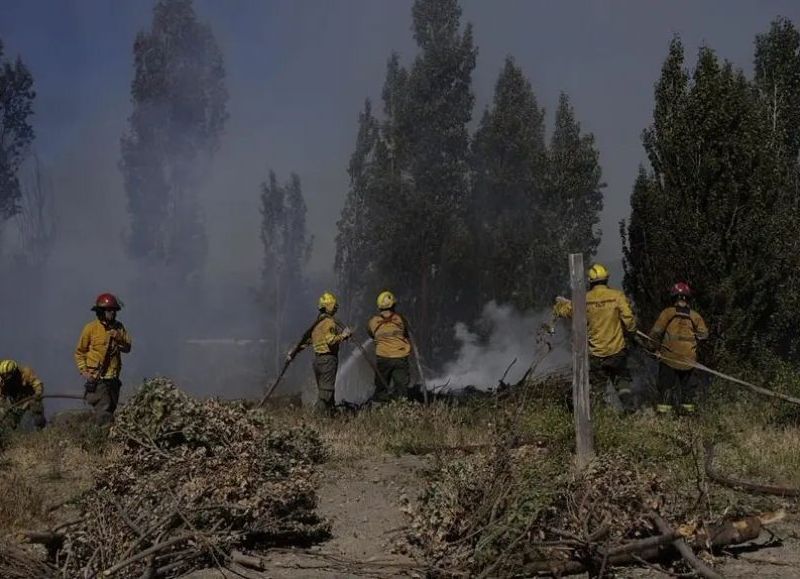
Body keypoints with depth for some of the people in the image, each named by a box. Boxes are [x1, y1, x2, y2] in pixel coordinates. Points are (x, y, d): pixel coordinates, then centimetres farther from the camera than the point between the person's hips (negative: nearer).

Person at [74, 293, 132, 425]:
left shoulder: (118, 327, 7)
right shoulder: (91, 328, -6)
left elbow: (127, 348, 3)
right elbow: (79, 352, 1)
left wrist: (118, 339, -15)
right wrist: (84, 371, -9)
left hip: (113, 378, 6)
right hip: (97, 379, -6)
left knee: (110, 411, 14)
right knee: (103, 414, -12)